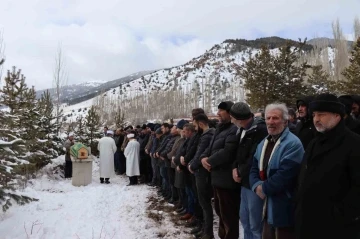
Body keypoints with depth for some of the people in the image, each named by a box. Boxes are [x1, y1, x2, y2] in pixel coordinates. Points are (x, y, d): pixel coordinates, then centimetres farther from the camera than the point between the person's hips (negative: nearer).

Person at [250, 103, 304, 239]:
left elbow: (285, 174, -25)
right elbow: (254, 168, 9)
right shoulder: (263, 143, 12)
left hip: (283, 209, -8)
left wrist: (264, 188, -15)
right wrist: (257, 186, -10)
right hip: (267, 205, 8)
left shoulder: (293, 144, -16)